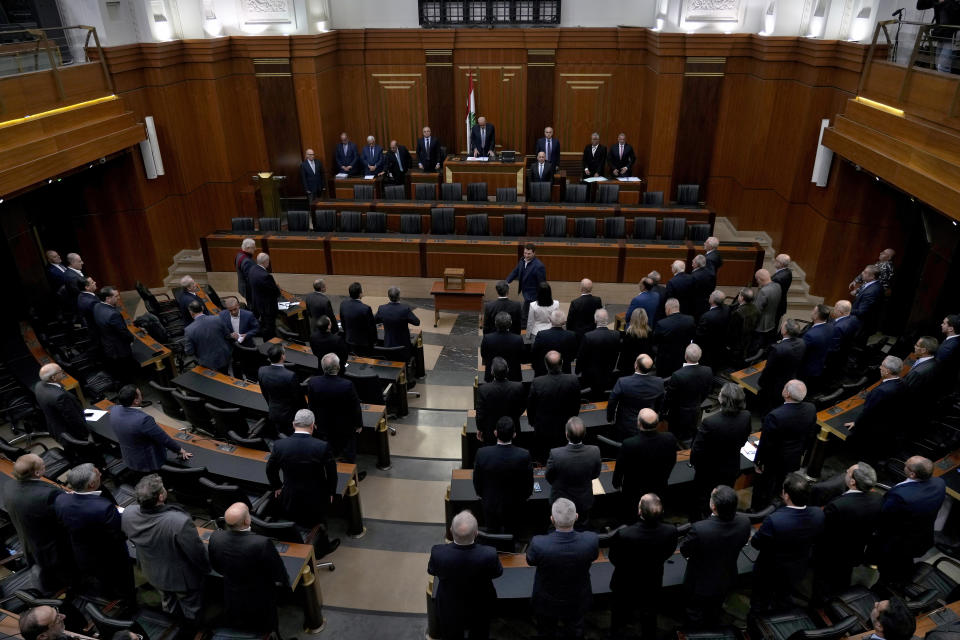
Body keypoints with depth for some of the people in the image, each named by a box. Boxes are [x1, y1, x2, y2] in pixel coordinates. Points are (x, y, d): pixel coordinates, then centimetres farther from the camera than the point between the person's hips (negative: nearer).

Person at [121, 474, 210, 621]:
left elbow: (131, 539, -2)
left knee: (168, 605, 35)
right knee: (191, 610, 26)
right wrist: (206, 569, -6)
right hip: (182, 578, -5)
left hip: (153, 574, 5)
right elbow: (197, 553, -28)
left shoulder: (128, 514, -25)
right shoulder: (181, 522, -43)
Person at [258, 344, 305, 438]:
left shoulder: (262, 371, -14)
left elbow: (265, 393, 2)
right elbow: (298, 397, -18)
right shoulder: (290, 375, -31)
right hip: (289, 415, -5)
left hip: (272, 412, 5)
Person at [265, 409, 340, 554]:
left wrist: (276, 487, 20)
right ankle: (322, 545, 32)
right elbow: (332, 473, -9)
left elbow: (270, 470, 2)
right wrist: (331, 492, 9)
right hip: (316, 503, -2)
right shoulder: (323, 446, -21)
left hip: (290, 504, 2)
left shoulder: (279, 445, -15)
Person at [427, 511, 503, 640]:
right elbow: (497, 572, -14)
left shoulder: (438, 553, -36)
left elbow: (431, 571, -11)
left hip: (450, 612, 0)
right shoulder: (489, 555, -38)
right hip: (480, 610, 0)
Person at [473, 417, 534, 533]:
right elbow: (529, 484, -12)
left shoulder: (482, 454, -26)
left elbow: (477, 482, -10)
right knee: (512, 535, 26)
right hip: (514, 507, 0)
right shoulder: (524, 455, -28)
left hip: (491, 506, 0)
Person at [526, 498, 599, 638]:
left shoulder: (538, 544, -39)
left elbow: (530, 561, -14)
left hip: (547, 604, -1)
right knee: (576, 632, 32)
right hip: (577, 601, 2)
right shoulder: (591, 539, -34)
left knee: (546, 633, 29)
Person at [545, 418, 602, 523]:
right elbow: (595, 474, -9)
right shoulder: (594, 451, -30)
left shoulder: (555, 454, -36)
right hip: (584, 502, 2)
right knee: (583, 525, 32)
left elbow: (549, 478, -15)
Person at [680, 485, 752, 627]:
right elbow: (741, 544, -6)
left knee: (695, 617, 27)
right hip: (727, 582, 4)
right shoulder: (744, 523, -28)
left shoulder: (699, 529, -42)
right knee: (714, 611, 35)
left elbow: (684, 551, -22)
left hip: (700, 584, -4)